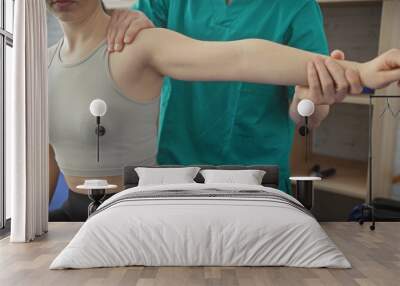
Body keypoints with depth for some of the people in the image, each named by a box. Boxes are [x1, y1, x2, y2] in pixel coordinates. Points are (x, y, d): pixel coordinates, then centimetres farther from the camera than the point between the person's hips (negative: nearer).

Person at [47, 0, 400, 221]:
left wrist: (360, 71, -47)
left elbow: (241, 57, -37)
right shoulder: (49, 60, 3)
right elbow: (51, 157, 12)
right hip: (76, 212, 7)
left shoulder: (141, 44, -21)